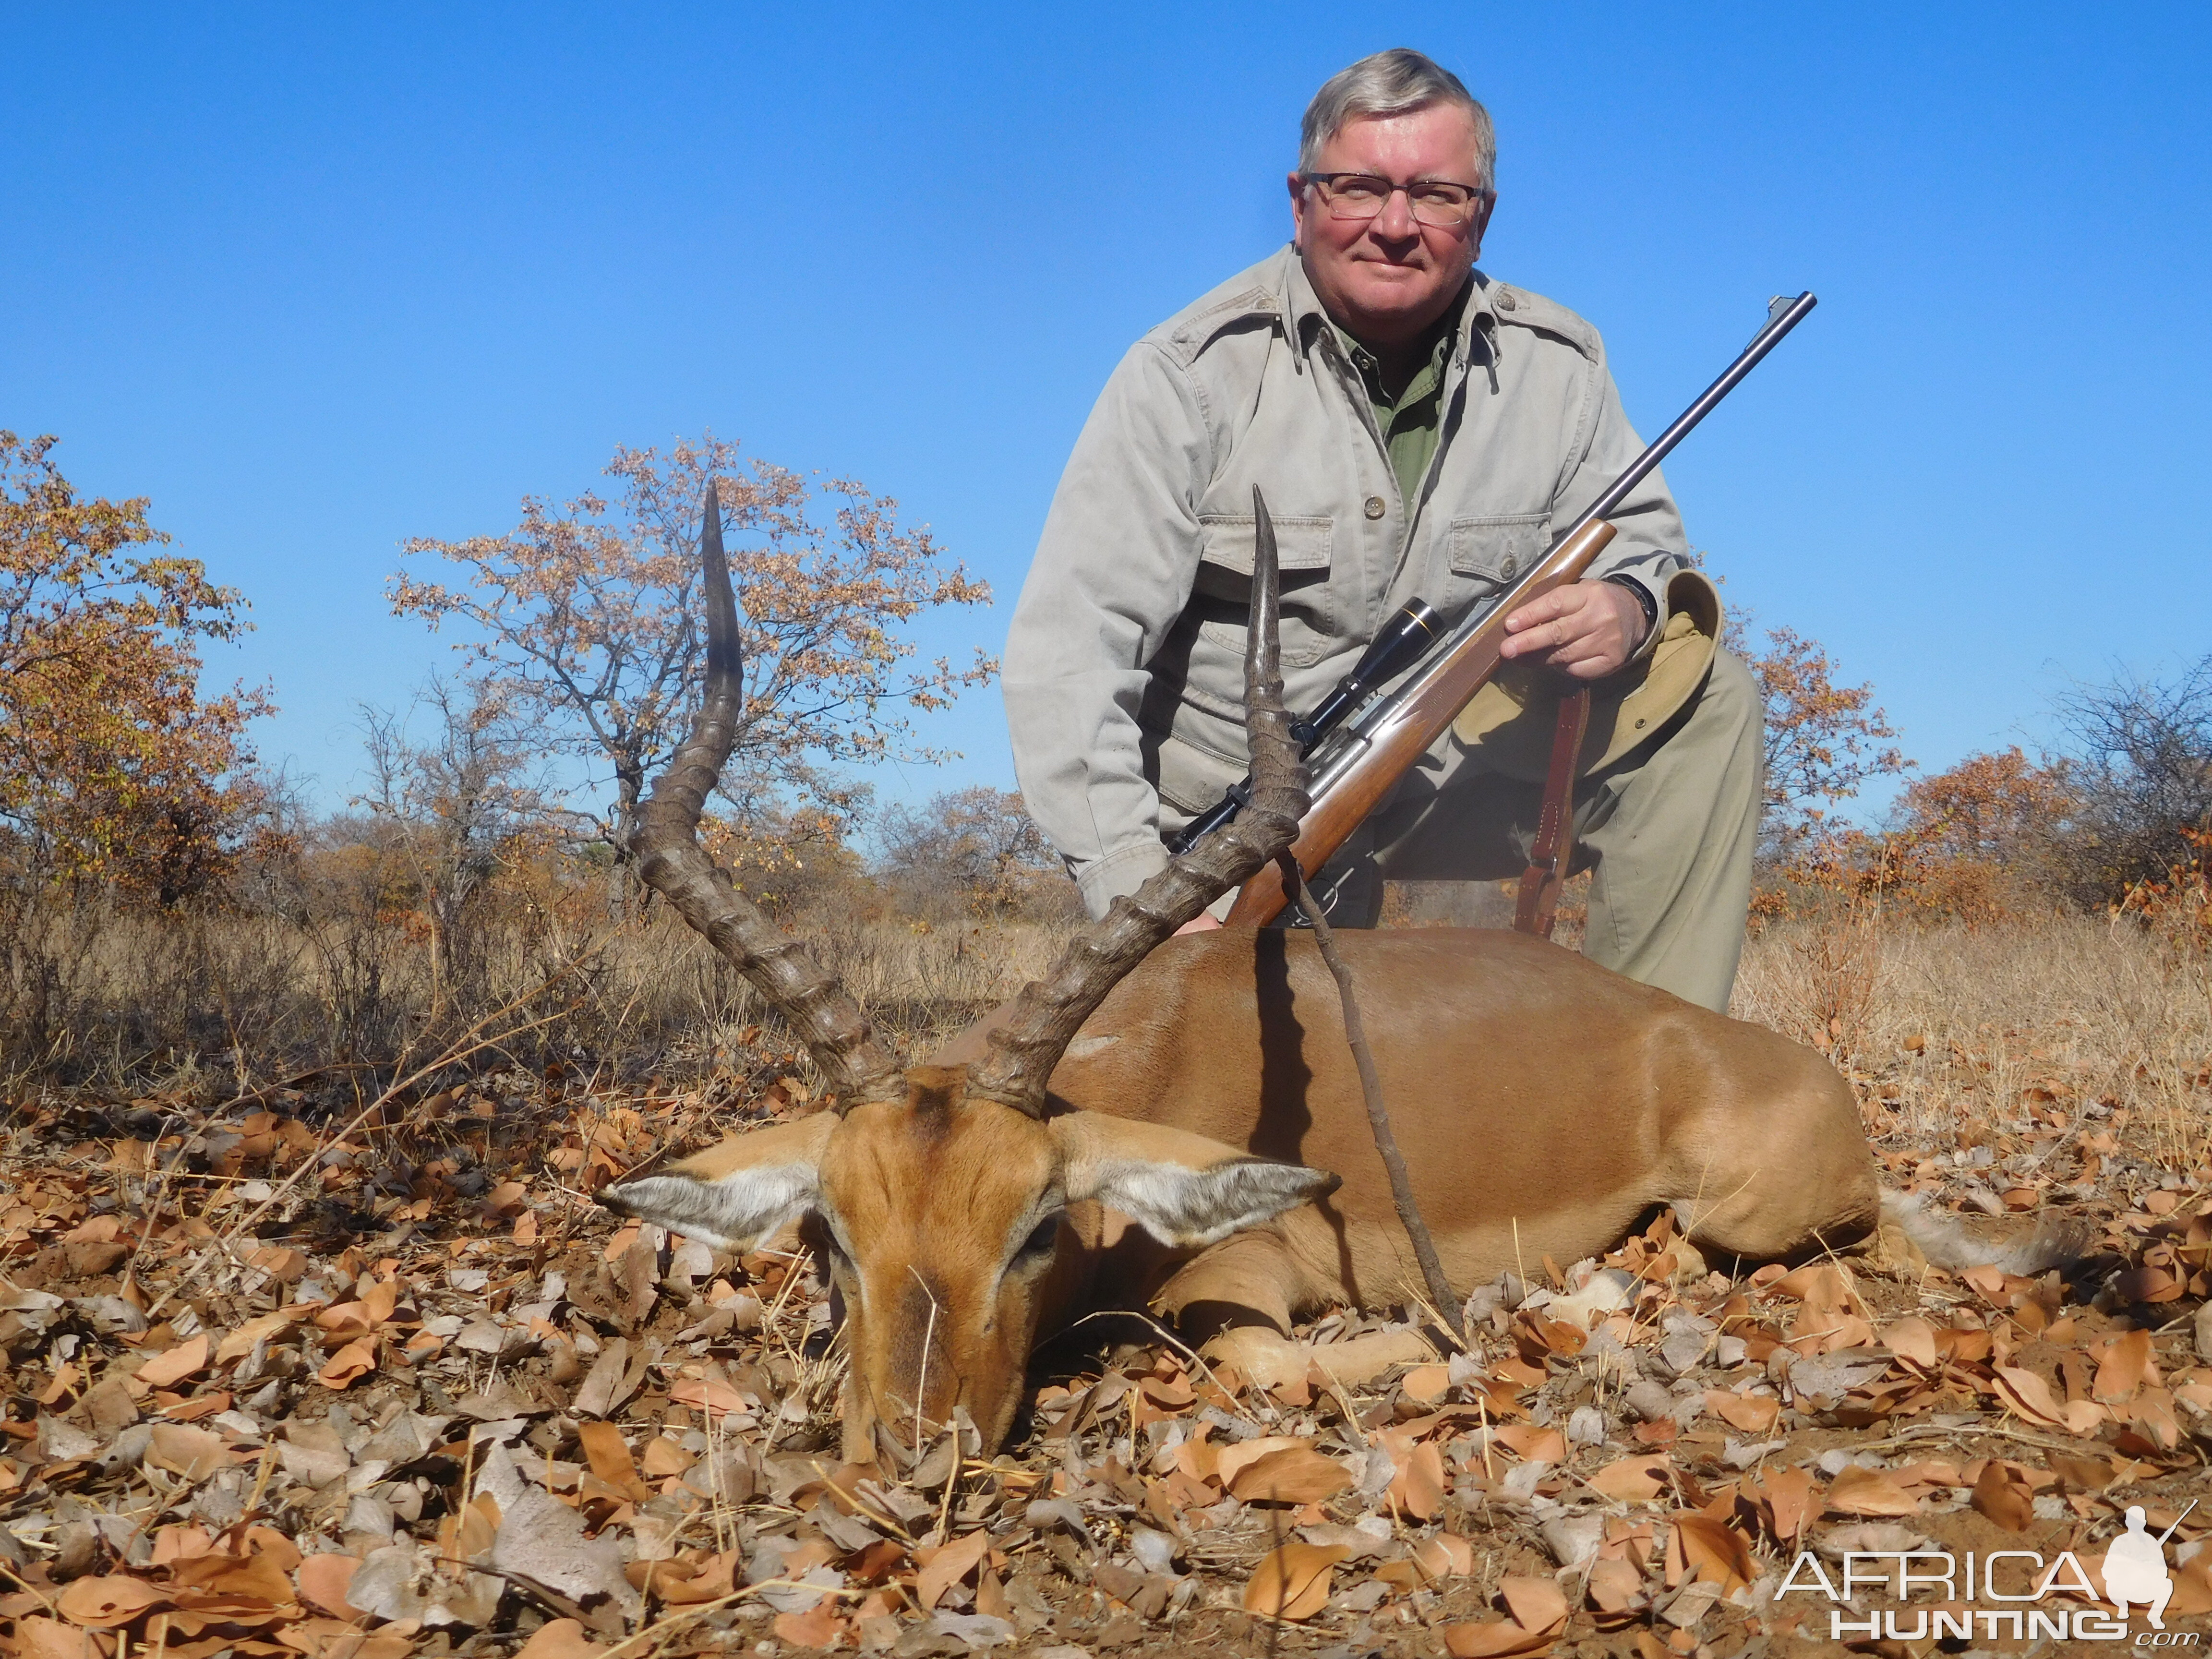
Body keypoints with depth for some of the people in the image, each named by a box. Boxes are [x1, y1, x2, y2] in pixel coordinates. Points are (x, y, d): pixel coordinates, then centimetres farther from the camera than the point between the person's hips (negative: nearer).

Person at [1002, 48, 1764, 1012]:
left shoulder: (1554, 363, -3)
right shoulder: (1196, 373, -15)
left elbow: (1637, 532, 10)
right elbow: (1070, 650, -20)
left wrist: (1625, 602, -19)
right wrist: (1139, 891, -31)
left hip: (1453, 769, 4)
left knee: (1705, 698, -12)